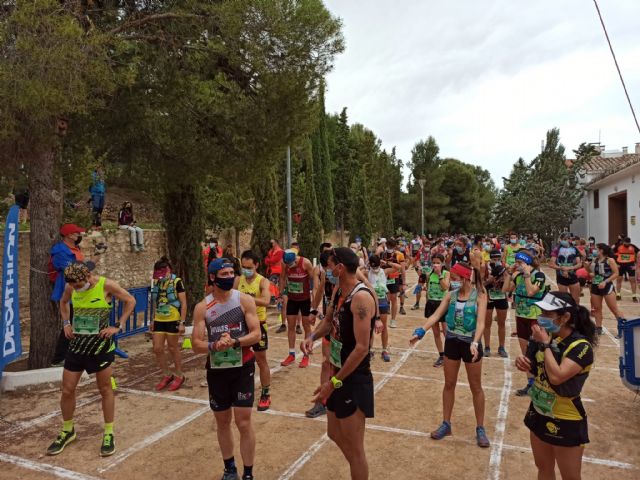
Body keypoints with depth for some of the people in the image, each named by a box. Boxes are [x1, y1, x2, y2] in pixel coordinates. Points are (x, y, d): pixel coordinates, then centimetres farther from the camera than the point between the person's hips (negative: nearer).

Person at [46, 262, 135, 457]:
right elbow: (63, 302, 20)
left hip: (101, 345, -4)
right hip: (77, 344, 4)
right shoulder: (71, 287, -4)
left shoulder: (106, 285, -17)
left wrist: (117, 326, -12)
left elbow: (130, 301, -6)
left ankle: (109, 434, 21)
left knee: (105, 389, 7)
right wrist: (66, 323, 6)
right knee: (67, 390, 8)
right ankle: (67, 431, 32)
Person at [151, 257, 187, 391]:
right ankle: (167, 375, 22)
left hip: (173, 320, -6)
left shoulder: (177, 282, -11)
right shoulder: (157, 282, 6)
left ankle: (179, 376, 22)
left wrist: (182, 322, -15)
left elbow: (183, 303, -11)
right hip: (159, 320, 6)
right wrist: (153, 320, 17)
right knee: (157, 349, 4)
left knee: (173, 348, 5)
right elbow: (155, 303, 17)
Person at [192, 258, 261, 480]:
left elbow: (256, 334, -11)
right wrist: (214, 346, -25)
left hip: (242, 368, -2)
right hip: (216, 370, 2)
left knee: (244, 423, -1)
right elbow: (196, 345, -5)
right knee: (222, 422, 15)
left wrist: (234, 342, -27)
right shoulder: (202, 307, -3)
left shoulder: (245, 300, -7)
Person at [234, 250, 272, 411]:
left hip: (257, 324, -4)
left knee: (261, 361, 6)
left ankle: (265, 395, 19)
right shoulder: (238, 280, 1)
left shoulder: (263, 281, -13)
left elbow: (266, 301, -30)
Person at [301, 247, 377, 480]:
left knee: (354, 448, 6)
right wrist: (312, 336, -2)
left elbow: (362, 348, -27)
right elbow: (329, 320, 20)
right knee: (335, 434, 24)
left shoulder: (361, 297, -25)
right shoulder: (339, 290, 4)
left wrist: (333, 382, -22)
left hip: (354, 380, -9)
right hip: (339, 374, 9)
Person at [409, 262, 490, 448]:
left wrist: (475, 343, -36)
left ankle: (480, 428, 25)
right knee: (449, 384, 13)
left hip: (470, 344, -4)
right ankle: (446, 424, 28)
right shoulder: (450, 295, -2)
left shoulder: (479, 295, -13)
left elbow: (480, 322, -21)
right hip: (452, 342, 4)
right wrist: (421, 331, -20)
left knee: (476, 387, 11)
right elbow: (436, 315, -7)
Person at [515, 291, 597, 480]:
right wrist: (524, 363, -12)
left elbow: (556, 376, -35)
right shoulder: (546, 336, -4)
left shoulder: (581, 346, -23)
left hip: (566, 421, -6)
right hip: (539, 413, 6)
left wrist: (545, 344, -27)